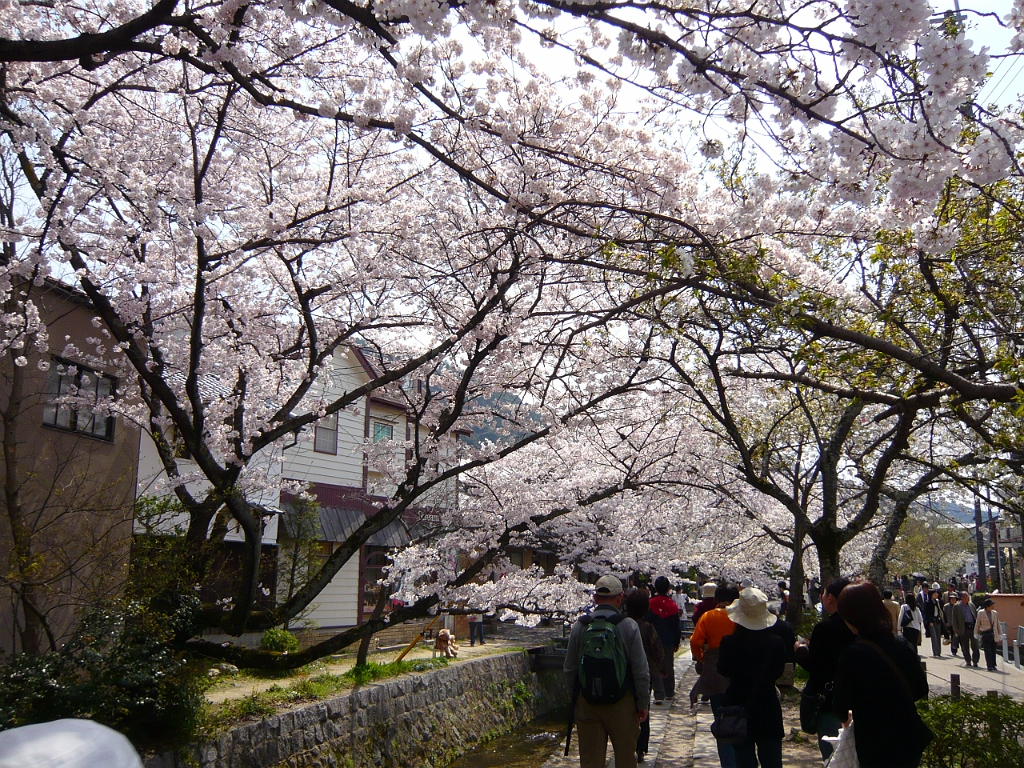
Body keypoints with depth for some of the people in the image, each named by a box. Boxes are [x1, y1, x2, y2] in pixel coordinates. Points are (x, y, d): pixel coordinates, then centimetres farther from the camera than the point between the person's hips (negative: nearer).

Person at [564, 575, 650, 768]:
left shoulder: (579, 625, -4)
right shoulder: (629, 626, -10)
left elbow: (569, 669, 3)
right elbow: (641, 670, -8)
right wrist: (643, 703, 2)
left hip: (586, 702, 2)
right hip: (622, 702, -1)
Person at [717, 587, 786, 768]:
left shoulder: (729, 642, -17)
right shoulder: (775, 643, -12)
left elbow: (723, 670, -2)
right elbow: (779, 671, 2)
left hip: (738, 708, -1)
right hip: (768, 711, 1)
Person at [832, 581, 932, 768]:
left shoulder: (853, 654, -22)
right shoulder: (903, 644, -2)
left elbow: (841, 706, -14)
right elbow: (921, 689, 10)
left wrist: (845, 716, 8)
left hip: (878, 751, -6)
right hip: (912, 743, 6)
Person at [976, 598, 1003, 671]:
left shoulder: (994, 613, 6)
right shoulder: (981, 613, -3)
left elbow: (998, 625, 10)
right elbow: (977, 624, 5)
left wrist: (1000, 635, 6)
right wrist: (976, 634, 9)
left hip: (993, 634, 3)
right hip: (985, 634, -3)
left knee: (993, 651, 8)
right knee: (987, 651, -7)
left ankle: (993, 665, 20)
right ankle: (989, 666, -5)